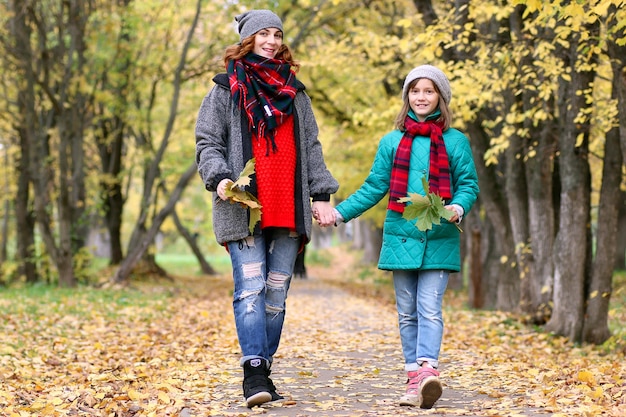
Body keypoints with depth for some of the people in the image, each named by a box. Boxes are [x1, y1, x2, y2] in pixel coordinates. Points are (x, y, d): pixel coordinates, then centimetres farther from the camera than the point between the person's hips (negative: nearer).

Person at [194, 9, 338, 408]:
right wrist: (220, 177, -14)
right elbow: (207, 142, 4)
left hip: (289, 210, 3)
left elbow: (311, 148, 18)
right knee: (251, 288, -13)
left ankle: (264, 369, 10)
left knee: (277, 292, 3)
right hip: (244, 208, -3)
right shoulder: (226, 89, 9)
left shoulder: (295, 92, 19)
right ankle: (254, 372, -17)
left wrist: (321, 195, 9)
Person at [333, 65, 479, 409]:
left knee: (429, 308, -13)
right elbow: (374, 187, 13)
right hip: (400, 237, 3)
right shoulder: (391, 142, 11)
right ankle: (414, 378, 8)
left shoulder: (455, 141, 5)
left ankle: (427, 369, -23)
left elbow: (468, 184, 4)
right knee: (407, 312, 4)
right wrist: (340, 212, 5)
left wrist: (458, 207, -17)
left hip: (438, 240, -3)